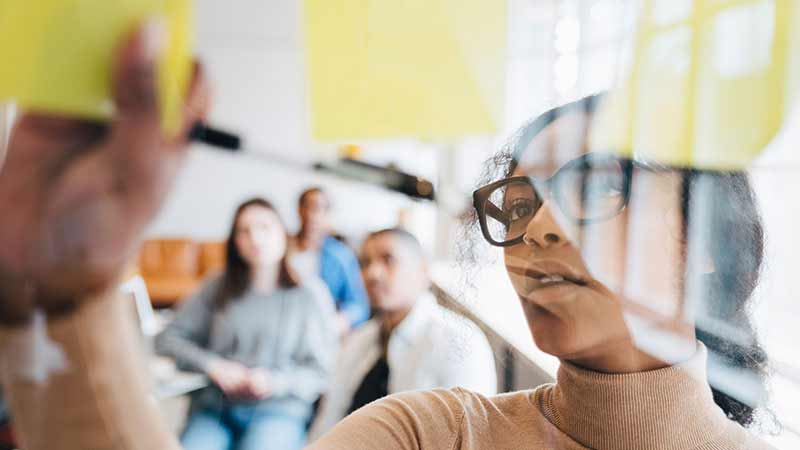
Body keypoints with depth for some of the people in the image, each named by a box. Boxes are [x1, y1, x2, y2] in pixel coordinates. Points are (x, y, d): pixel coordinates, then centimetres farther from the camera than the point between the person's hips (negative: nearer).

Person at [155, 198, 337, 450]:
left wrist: (275, 382, -12)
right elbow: (167, 340, 9)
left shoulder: (308, 297, 5)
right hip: (214, 407, 2)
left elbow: (319, 372, 5)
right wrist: (213, 366, -6)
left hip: (278, 409, -1)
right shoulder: (217, 289, 11)